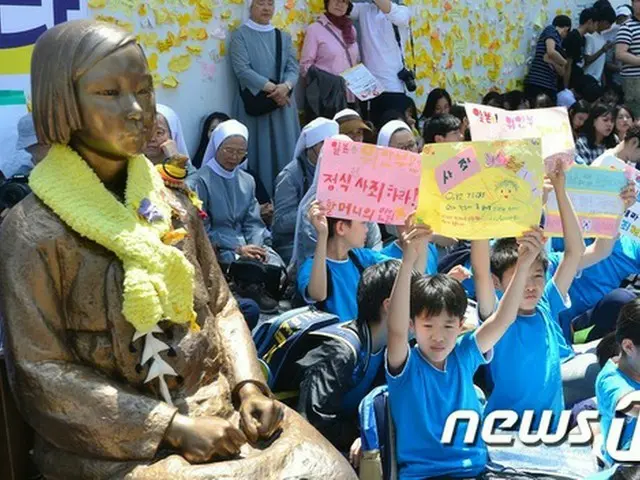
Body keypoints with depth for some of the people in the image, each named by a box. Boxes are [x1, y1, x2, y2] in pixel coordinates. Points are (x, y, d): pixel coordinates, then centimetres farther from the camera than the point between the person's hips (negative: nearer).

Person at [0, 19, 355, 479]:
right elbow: (42, 376, -11)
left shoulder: (172, 204, 6)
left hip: (216, 405, 5)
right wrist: (174, 427, -16)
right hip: (117, 438, -5)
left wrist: (249, 385, -6)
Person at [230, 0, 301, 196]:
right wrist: (270, 87, -18)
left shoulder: (283, 37, 15)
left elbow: (293, 67, 5)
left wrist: (286, 86, -17)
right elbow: (242, 69, -11)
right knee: (258, 150, -4)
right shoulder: (240, 35, 1)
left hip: (282, 102, 4)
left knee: (285, 150, 3)